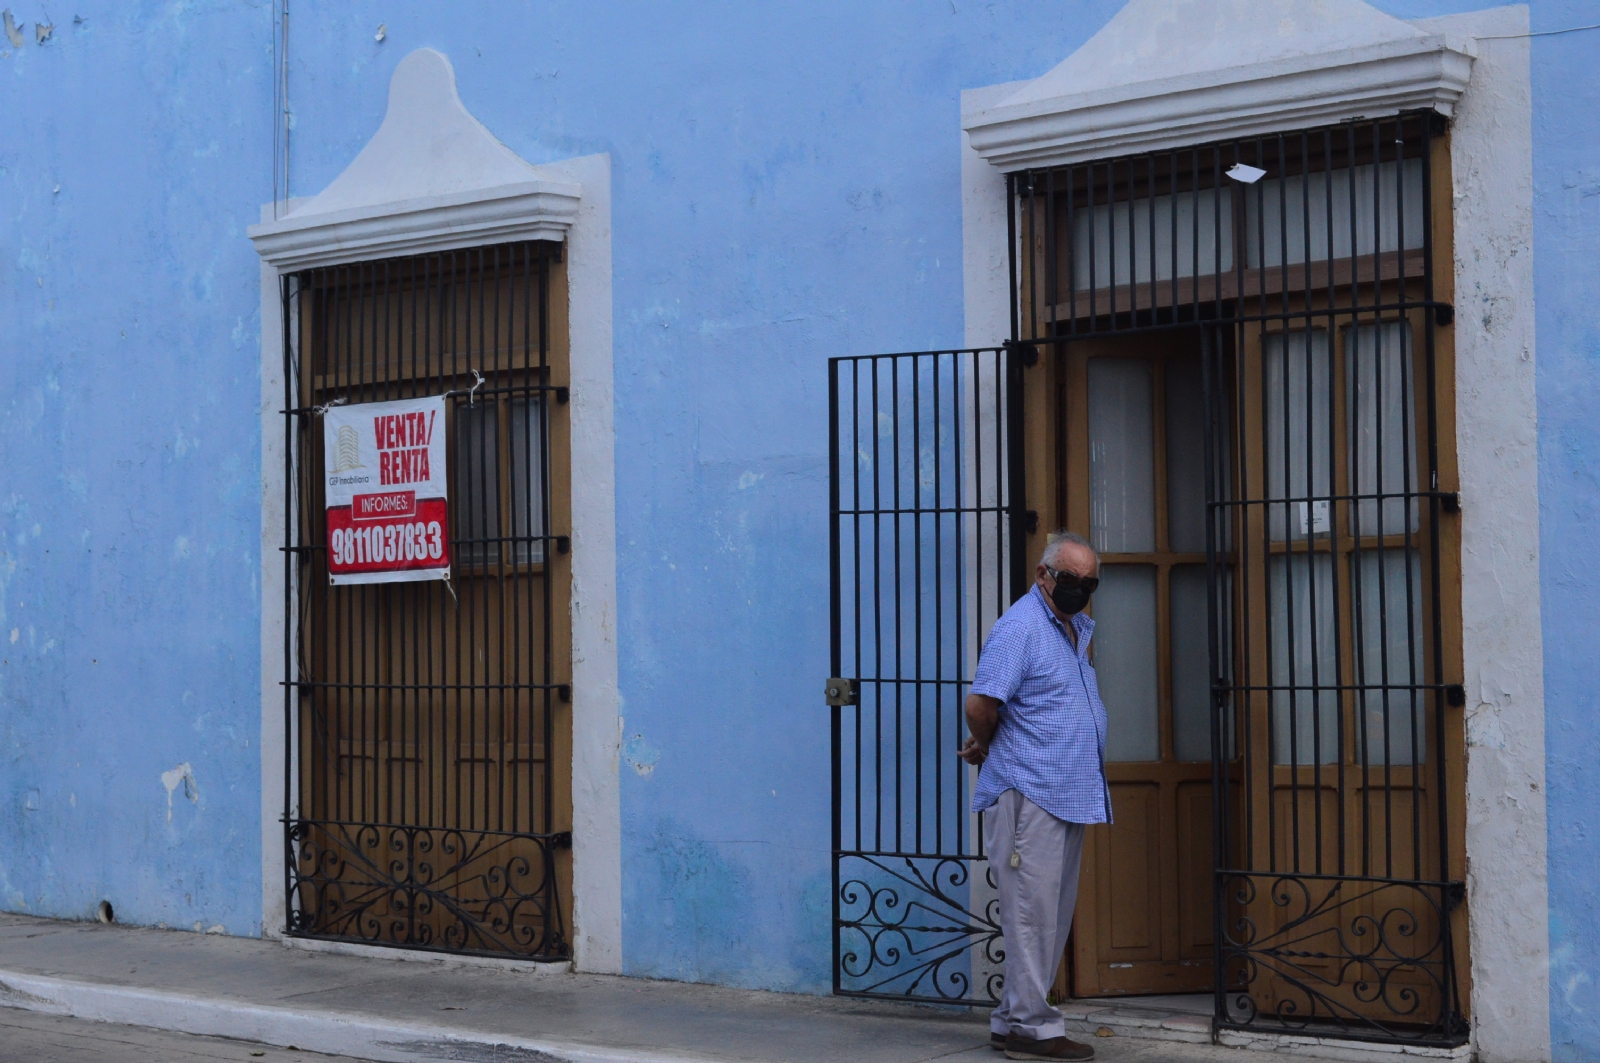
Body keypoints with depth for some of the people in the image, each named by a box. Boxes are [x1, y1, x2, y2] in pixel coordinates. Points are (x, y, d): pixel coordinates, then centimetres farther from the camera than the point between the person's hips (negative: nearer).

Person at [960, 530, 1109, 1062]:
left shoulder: (1078, 627, 17)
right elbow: (980, 705, -19)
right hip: (1030, 794, -9)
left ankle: (1012, 1020, 19)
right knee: (1033, 911, -6)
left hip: (1072, 794, 9)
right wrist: (984, 748, 0)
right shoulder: (1020, 626, -12)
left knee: (1055, 915, 12)